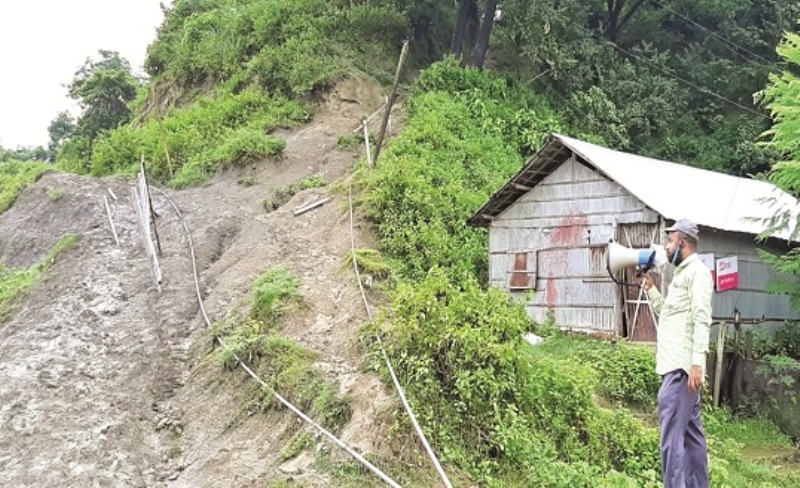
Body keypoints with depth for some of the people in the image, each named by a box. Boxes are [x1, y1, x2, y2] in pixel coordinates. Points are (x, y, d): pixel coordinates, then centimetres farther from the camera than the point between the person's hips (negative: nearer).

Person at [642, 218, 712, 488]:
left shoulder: (697, 271, -9)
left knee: (672, 435, -12)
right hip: (677, 365, 10)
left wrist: (697, 363, -26)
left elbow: (701, 319, -19)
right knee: (691, 432, 13)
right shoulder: (682, 273, 21)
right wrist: (651, 288, 19)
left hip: (682, 367, -10)